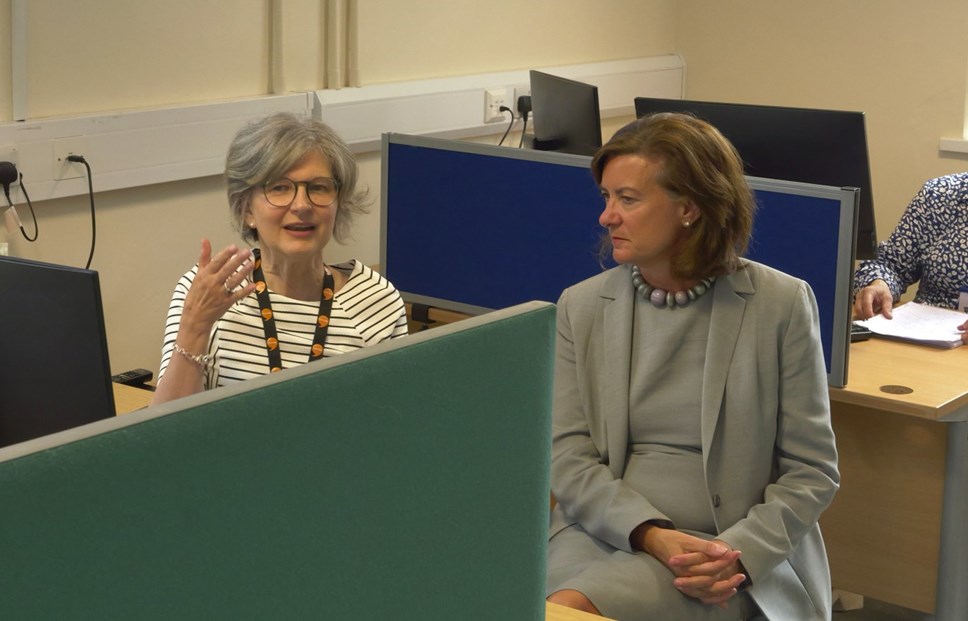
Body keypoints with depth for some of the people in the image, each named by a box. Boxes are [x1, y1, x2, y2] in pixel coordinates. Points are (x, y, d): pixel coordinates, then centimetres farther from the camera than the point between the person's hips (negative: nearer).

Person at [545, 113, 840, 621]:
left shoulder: (781, 304, -1)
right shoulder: (580, 307, 7)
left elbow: (812, 472, 1)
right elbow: (567, 459, 2)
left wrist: (737, 553, -16)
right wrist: (652, 535, -15)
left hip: (740, 554, -3)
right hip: (605, 534, 3)